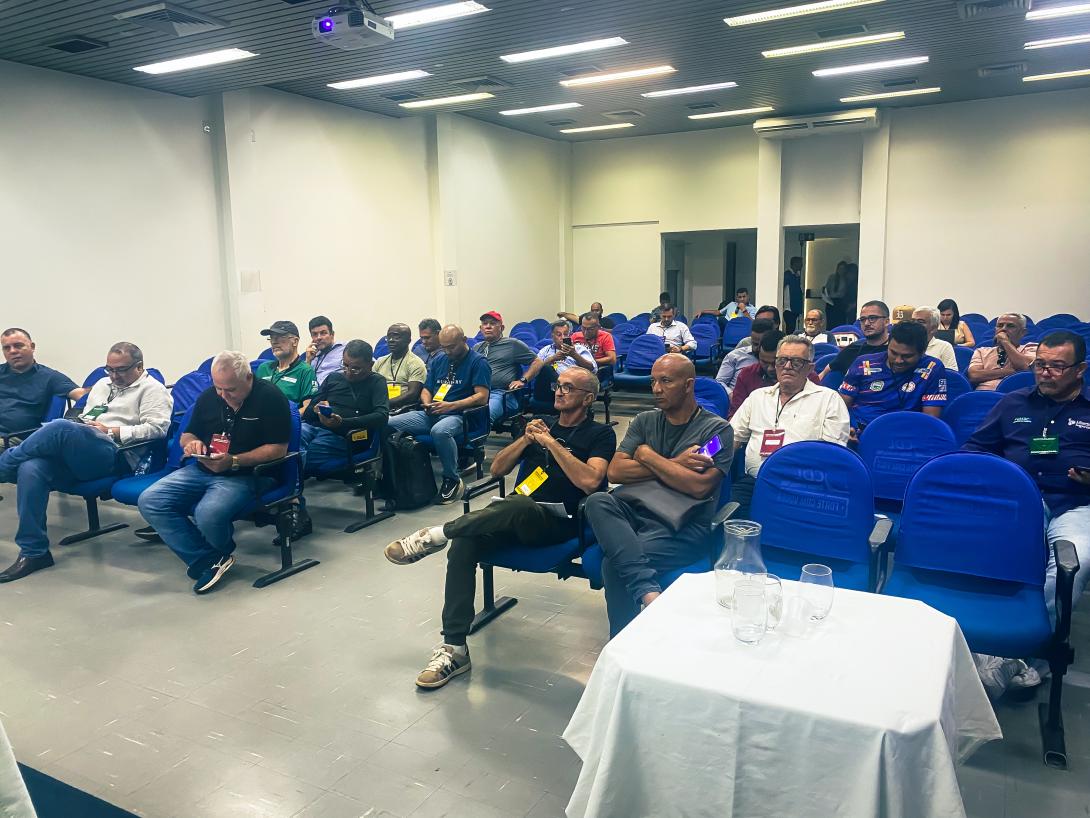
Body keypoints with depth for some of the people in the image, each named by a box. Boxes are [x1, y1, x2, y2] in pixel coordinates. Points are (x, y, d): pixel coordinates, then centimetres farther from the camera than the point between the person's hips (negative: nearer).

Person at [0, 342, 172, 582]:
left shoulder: (152, 389, 7)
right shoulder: (102, 384, 31)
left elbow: (157, 428, -7)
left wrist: (112, 432, -10)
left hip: (115, 456, -7)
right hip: (75, 454, 7)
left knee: (61, 428, -34)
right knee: (31, 469, -24)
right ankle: (34, 552, -19)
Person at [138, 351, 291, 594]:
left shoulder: (270, 398, -10)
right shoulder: (208, 396, 8)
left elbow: (279, 448, -14)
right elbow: (186, 435, 21)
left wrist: (233, 461, -22)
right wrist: (192, 443, -5)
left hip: (244, 474, -6)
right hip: (201, 469, 7)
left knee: (208, 514, -33)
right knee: (149, 501, -14)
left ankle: (222, 554, 5)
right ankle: (207, 560, -12)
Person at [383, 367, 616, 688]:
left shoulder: (600, 434, 5)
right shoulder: (542, 423, 22)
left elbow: (590, 481, -15)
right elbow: (497, 469, 17)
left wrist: (551, 443, -11)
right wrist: (526, 439, 2)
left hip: (558, 521, -5)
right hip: (514, 518, 5)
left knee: (517, 505, -40)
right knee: (463, 545, -25)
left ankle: (436, 535, -24)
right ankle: (454, 648, -21)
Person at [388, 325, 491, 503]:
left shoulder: (478, 362, 0)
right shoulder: (438, 360, 20)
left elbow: (482, 397, -10)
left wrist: (451, 405, -18)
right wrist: (427, 403, -2)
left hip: (458, 415, -6)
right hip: (431, 415, 6)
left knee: (440, 431, -41)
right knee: (388, 424, -16)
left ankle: (452, 480, -20)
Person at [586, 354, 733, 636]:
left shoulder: (717, 429, 3)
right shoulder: (645, 421, 17)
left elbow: (699, 486, -13)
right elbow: (614, 472, 3)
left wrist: (649, 456, -3)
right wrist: (674, 464, -6)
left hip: (682, 528, -5)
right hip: (635, 511, 5)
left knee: (615, 563, -30)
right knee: (598, 502, -30)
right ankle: (646, 588, -39)